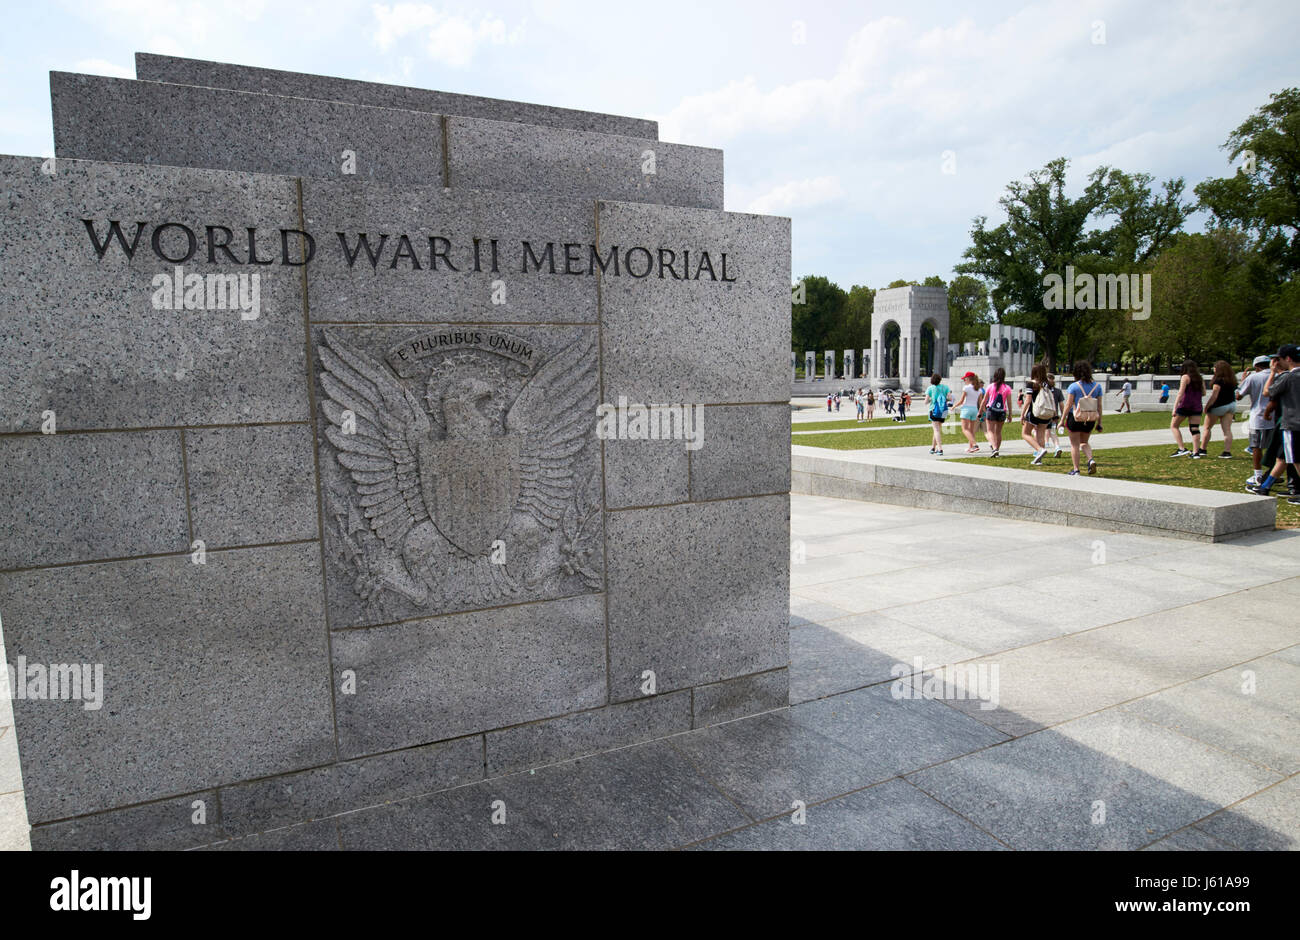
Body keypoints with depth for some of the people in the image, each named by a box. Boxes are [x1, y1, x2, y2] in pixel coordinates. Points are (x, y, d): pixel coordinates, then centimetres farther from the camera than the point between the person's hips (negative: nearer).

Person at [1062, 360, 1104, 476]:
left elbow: (1068, 405, -11)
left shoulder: (1073, 386, -9)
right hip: (1090, 420, 4)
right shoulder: (1097, 386, 2)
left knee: (1074, 444, 6)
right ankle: (1091, 460, -3)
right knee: (1084, 442, 22)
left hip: (1075, 418, -4)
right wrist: (1099, 422, 9)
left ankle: (1075, 469, 6)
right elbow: (1099, 406, 3)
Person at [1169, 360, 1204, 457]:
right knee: (1195, 429, 3)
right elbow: (1203, 393, 16)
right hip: (1197, 407, 6)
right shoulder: (1200, 378, 13)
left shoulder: (1185, 377, -5)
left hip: (1185, 405, -6)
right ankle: (1196, 452, -3)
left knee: (1174, 426, 5)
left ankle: (1182, 449, -6)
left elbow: (1181, 392, -13)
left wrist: (1175, 407, -17)